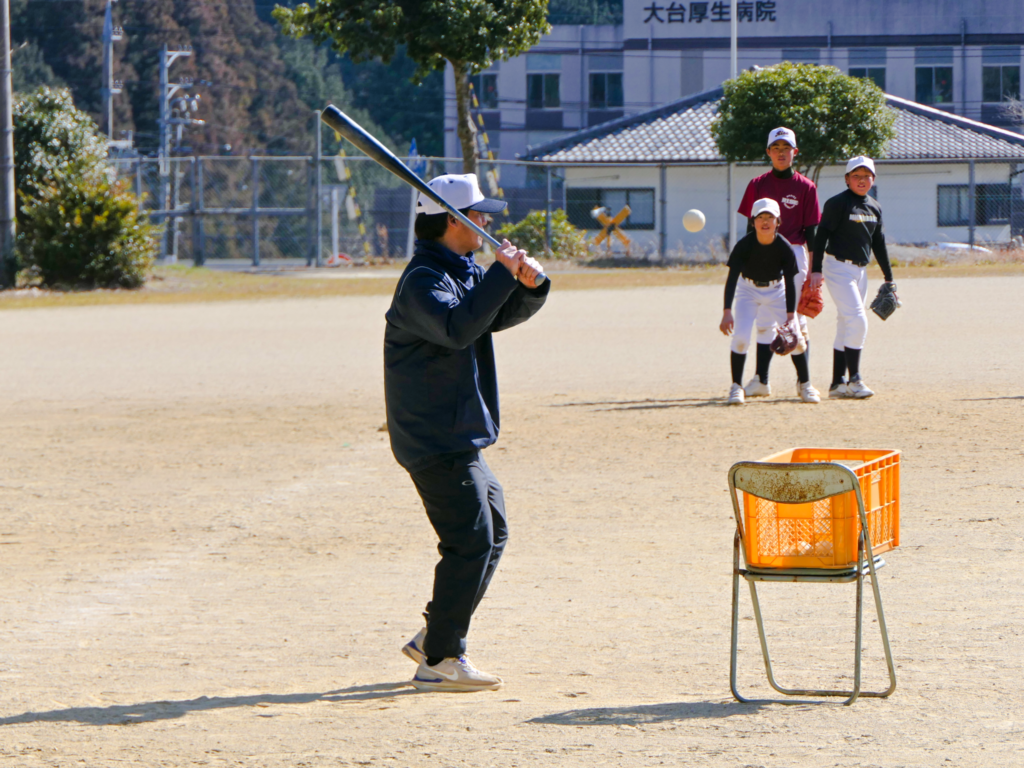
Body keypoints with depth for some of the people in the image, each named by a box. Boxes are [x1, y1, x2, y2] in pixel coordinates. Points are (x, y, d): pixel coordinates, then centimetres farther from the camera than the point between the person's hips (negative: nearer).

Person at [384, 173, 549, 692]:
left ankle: (435, 638, 24)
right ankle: (439, 660, -10)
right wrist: (502, 275, -31)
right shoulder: (424, 280, -17)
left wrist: (529, 286, -7)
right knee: (471, 541, -13)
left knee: (490, 532, 19)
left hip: (458, 435, 11)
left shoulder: (464, 273, 14)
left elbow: (499, 315, 13)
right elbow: (457, 327, -33)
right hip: (436, 438, -11)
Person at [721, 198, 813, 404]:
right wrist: (727, 311, -40)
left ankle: (805, 386, 10)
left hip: (776, 290, 1)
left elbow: (790, 283, -18)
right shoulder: (745, 245, -25)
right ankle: (736, 387, -4)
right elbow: (732, 278, -29)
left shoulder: (784, 248, -23)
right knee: (740, 336, -18)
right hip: (748, 290, -1)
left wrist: (790, 316, -27)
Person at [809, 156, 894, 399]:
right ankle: (854, 379, -13)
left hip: (860, 270, 8)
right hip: (838, 267, -8)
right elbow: (821, 235, -13)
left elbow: (879, 244, 17)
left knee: (846, 325, 9)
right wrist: (816, 269, -21)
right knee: (857, 320, -16)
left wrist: (888, 277, 18)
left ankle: (838, 383, 13)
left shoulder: (875, 208, 11)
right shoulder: (838, 203, -10)